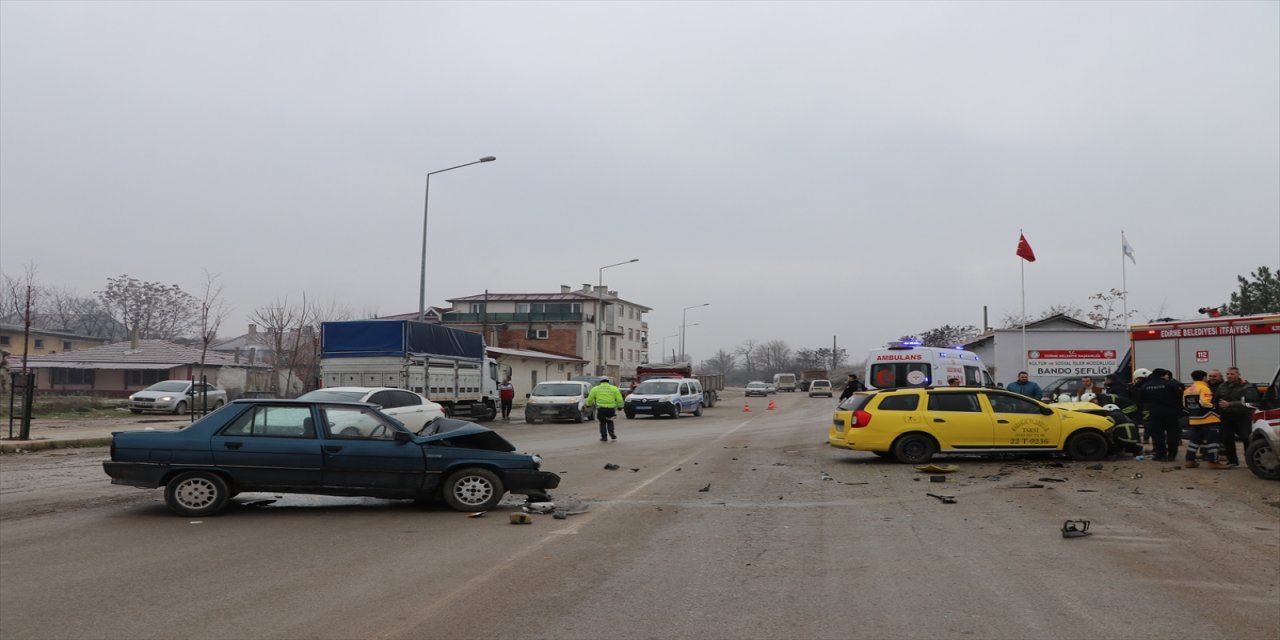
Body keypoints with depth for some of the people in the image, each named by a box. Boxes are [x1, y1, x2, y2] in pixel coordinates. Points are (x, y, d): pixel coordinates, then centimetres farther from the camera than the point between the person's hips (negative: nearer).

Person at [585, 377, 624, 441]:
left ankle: (604, 437, 12)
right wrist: (620, 406, 18)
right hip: (611, 409, 1)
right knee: (609, 421, 23)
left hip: (600, 409, 0)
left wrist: (589, 404, 29)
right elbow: (619, 400, 3)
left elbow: (589, 400, 10)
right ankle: (611, 432, 4)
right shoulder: (614, 388, 9)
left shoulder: (595, 389, 9)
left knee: (602, 423, 17)